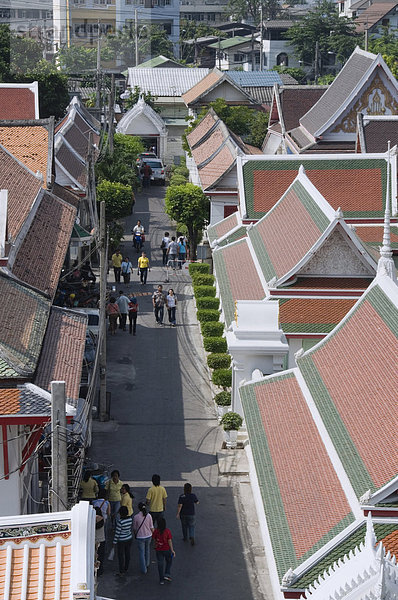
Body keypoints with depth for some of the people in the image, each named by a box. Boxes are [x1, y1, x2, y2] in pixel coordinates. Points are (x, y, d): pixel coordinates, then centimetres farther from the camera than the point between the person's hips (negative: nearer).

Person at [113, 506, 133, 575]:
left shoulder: (120, 521, -27)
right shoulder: (130, 519, -9)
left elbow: (117, 532, -20)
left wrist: (115, 542, -9)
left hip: (121, 541, -6)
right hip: (129, 538, 6)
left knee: (121, 555, 9)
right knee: (127, 554, 20)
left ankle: (121, 571, 19)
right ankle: (126, 568, 35)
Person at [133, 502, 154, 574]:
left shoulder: (136, 517, -16)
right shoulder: (149, 516, -11)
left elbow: (134, 529, -5)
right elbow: (151, 527, -3)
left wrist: (135, 535, 15)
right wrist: (153, 534, 16)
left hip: (140, 537, -3)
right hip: (148, 536, 3)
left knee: (141, 552, 10)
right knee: (147, 550, 26)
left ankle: (143, 569, 14)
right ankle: (147, 564, 43)